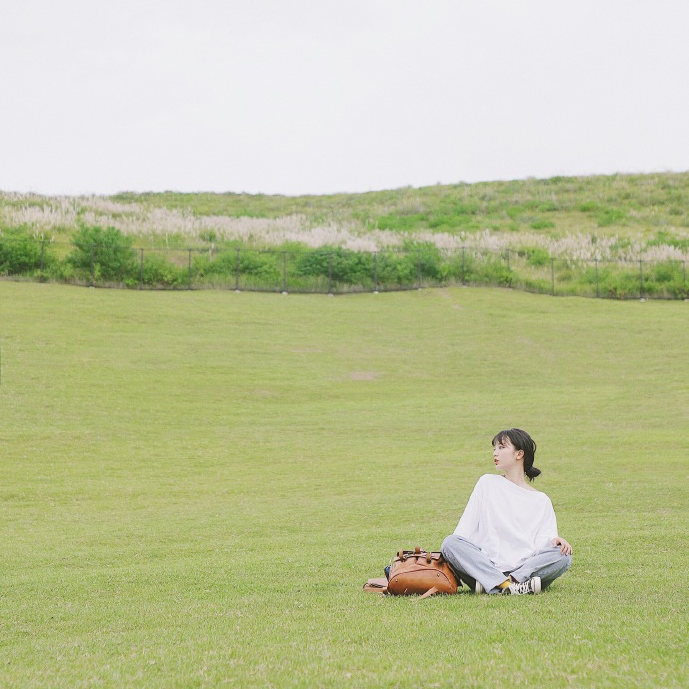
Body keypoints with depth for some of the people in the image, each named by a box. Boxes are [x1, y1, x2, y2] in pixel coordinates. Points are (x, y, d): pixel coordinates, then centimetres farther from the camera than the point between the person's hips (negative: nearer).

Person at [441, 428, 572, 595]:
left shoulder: (541, 501, 16)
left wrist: (554, 540, -19)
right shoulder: (487, 483, 17)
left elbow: (543, 541, 4)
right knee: (450, 543, -25)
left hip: (525, 567, 0)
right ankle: (509, 586, -39)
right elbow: (466, 527, 9)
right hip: (486, 566, 0)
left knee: (563, 555, -26)